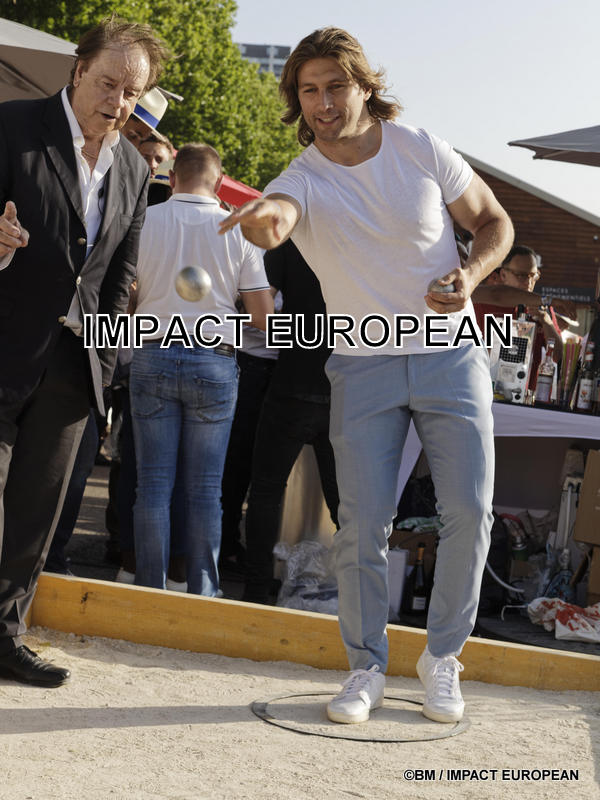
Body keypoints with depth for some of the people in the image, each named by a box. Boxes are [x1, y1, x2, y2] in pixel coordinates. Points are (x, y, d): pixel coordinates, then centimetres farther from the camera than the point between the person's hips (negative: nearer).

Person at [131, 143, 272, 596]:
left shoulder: (147, 219, 0)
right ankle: (202, 593, 8)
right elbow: (264, 316, 1)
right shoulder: (237, 230, 0)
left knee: (154, 482, 4)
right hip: (214, 361, 0)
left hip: (154, 356, 0)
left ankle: (151, 591, 6)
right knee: (205, 488, 5)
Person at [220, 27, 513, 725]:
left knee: (469, 512, -4)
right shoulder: (302, 181, -10)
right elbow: (275, 219, -36)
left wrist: (472, 274, -14)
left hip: (450, 357, 1)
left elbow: (494, 221, 8)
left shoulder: (421, 150, -5)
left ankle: (442, 657, 15)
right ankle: (366, 668, 11)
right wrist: (263, 217, -62)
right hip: (364, 366, -1)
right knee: (363, 524, -6)